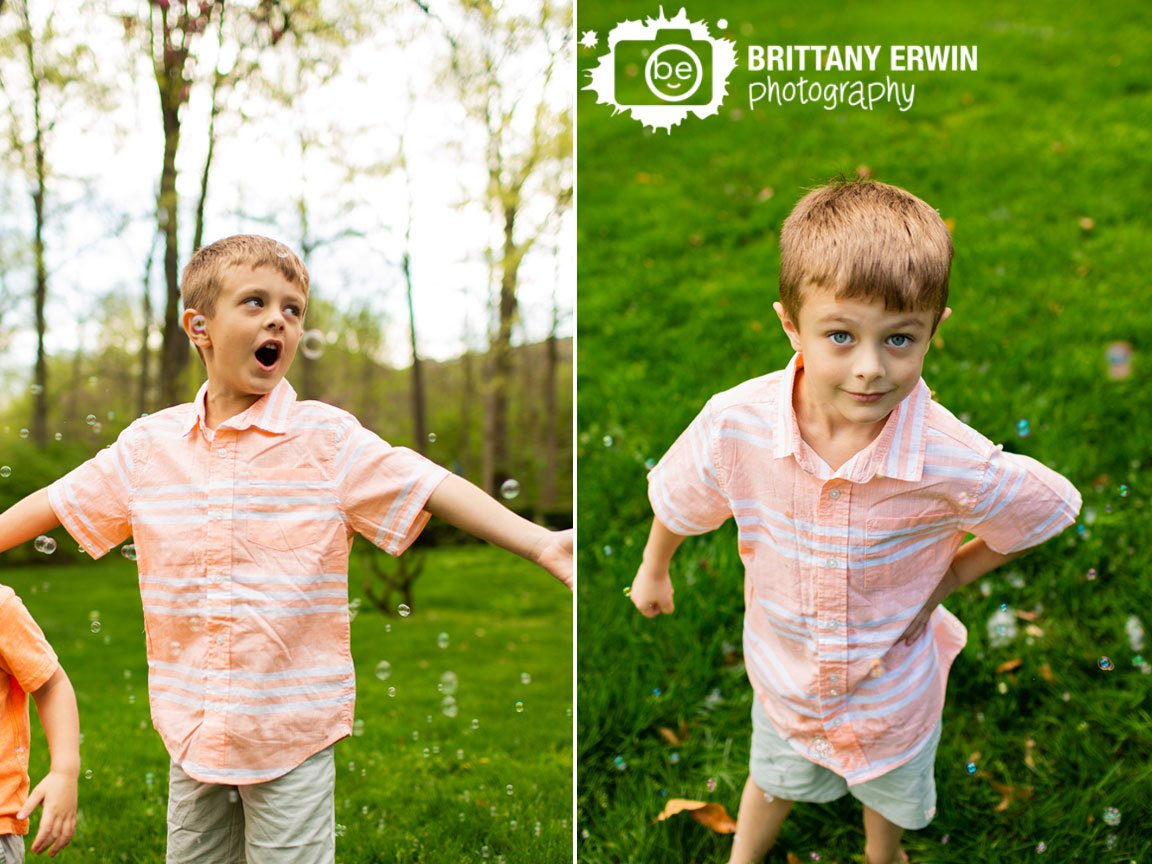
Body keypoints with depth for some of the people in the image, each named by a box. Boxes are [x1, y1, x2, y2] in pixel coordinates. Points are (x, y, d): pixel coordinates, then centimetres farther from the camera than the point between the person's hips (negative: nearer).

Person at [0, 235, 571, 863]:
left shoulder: (328, 438, -8)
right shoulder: (149, 444, 3)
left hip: (295, 729, -3)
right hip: (192, 725, 4)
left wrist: (542, 543, -25)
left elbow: (432, 488, -14)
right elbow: (59, 502, 14)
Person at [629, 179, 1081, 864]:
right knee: (776, 780, 32)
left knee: (893, 795, 32)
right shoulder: (736, 425, -32)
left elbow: (1053, 509, -14)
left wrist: (946, 579, -13)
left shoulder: (955, 465, -36)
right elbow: (679, 500, -9)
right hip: (785, 671, 1)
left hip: (894, 686, 0)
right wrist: (653, 570, 8)